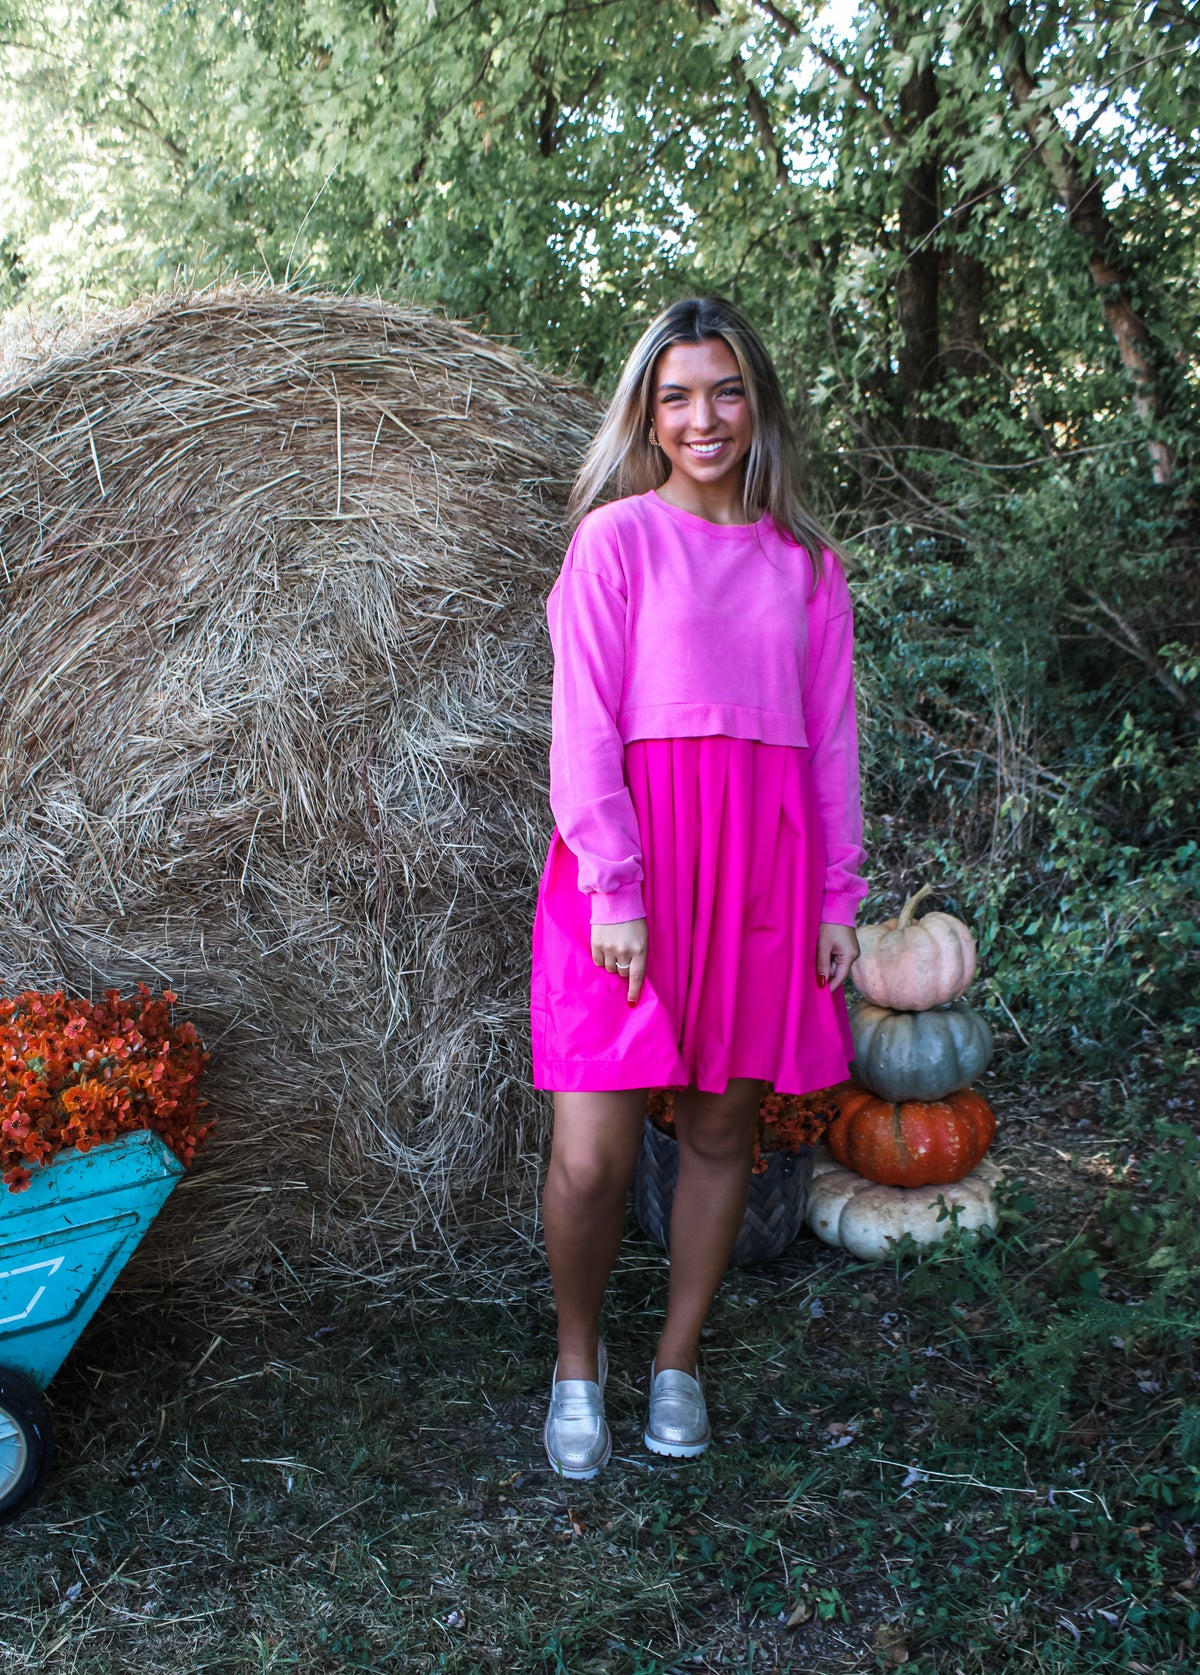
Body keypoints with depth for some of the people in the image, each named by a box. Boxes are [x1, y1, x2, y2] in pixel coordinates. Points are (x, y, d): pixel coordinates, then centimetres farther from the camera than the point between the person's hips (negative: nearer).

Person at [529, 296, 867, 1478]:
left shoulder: (806, 563, 13)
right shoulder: (618, 537, 1)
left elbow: (832, 741, 13)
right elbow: (584, 725, -5)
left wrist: (839, 900, 8)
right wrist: (614, 891, -13)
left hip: (763, 866, 4)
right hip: (630, 859, -3)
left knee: (723, 1131, 8)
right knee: (594, 1159, -6)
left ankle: (677, 1362, 28)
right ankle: (577, 1363, 20)